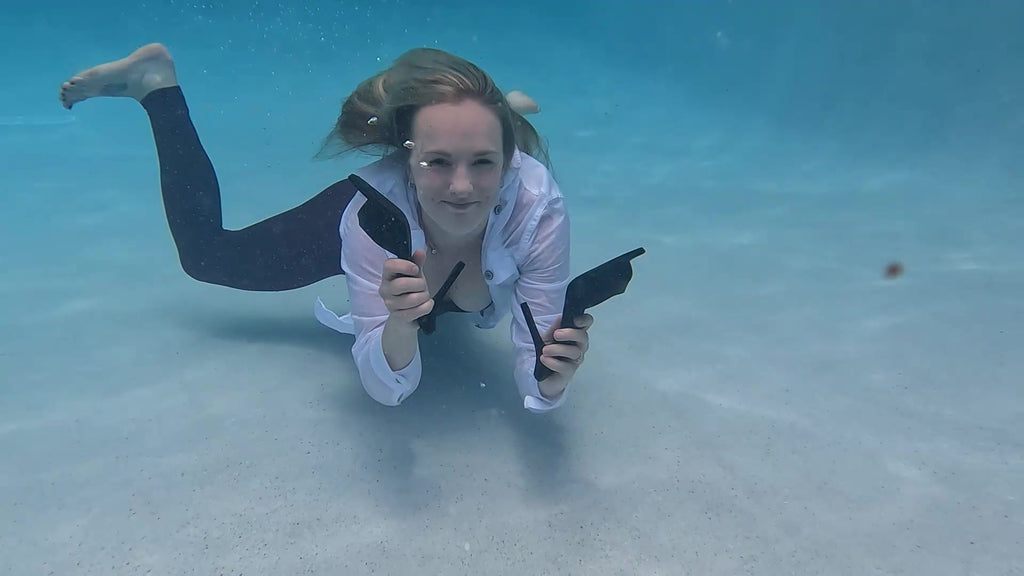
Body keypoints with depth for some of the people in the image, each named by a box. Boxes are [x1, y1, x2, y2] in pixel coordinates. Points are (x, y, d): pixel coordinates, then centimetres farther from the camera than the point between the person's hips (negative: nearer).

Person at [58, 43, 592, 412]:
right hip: (376, 229, -1)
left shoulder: (539, 206, -42)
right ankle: (156, 80, 24)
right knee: (206, 255, 14)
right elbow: (388, 390, -35)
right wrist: (401, 320, -55)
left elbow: (536, 392, -34)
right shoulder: (371, 208, -42)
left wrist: (555, 375, -56)